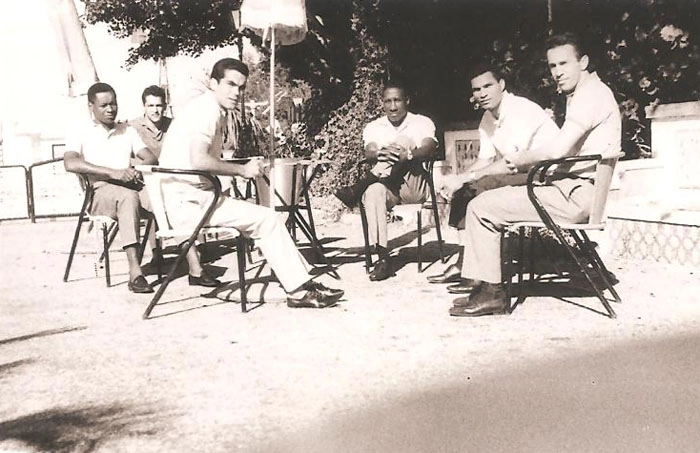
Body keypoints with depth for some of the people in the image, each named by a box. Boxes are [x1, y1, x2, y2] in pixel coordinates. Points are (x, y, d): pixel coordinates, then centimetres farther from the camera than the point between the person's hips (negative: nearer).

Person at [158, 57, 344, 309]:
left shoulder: (213, 110, 18)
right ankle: (298, 290, -9)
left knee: (266, 220, 6)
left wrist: (242, 167, 4)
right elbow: (198, 160, -26)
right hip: (188, 202, -10)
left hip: (194, 197, 10)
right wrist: (242, 169, -16)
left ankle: (302, 281, 3)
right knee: (267, 219, -14)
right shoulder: (206, 108, -13)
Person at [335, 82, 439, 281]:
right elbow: (369, 152, -5)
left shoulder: (422, 122, 8)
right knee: (374, 191, -37)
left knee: (403, 141, -24)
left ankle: (359, 187, -25)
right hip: (387, 187, 2)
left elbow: (429, 149, -13)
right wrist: (380, 154, -33)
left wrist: (408, 155, -37)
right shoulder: (374, 127, 15)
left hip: (414, 187, -1)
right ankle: (383, 258, -41)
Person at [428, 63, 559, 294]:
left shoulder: (521, 111, -18)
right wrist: (458, 180, -10)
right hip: (521, 173, 10)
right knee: (463, 189, 3)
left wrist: (464, 179, -25)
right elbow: (485, 160, 11)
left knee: (481, 187, -26)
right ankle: (463, 263, 0)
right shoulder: (488, 119, 12)